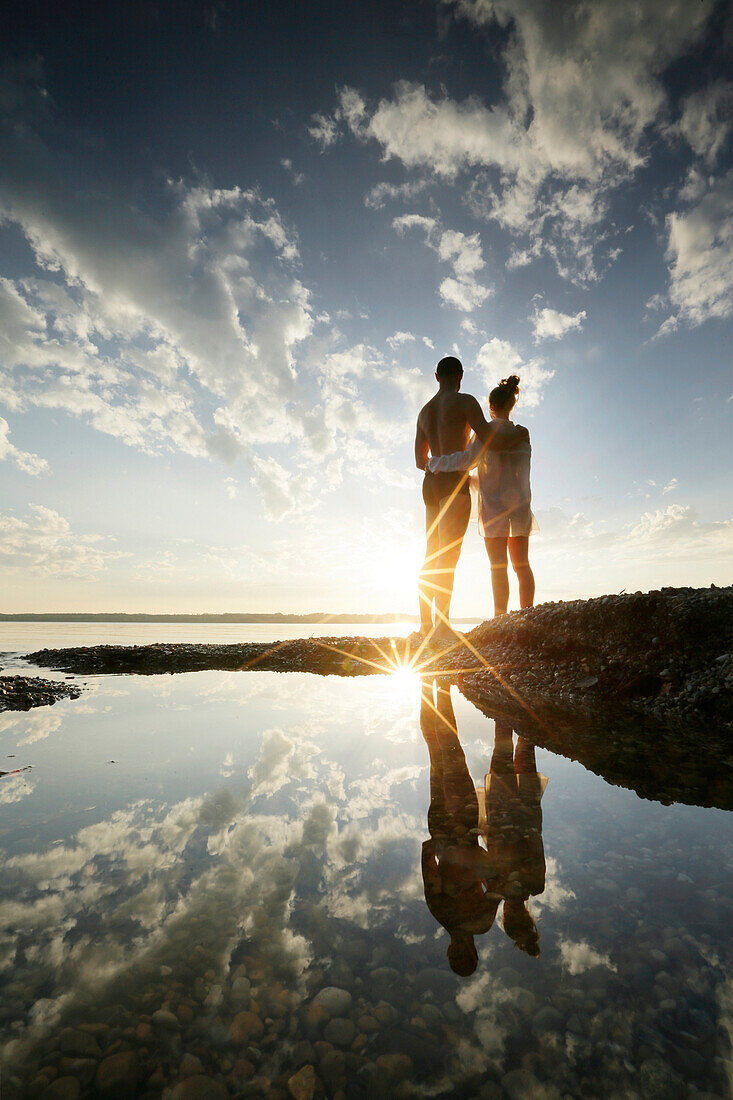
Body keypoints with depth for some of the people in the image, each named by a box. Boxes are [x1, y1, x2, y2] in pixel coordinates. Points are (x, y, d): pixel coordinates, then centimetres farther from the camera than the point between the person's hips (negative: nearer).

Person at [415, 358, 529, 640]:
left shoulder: (424, 411, 21)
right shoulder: (465, 402, 0)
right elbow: (488, 442, -10)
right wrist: (520, 434, 7)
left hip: (431, 484, 7)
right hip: (455, 483, -7)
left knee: (432, 555, 8)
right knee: (449, 553, -14)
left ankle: (426, 624, 11)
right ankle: (442, 625, -19)